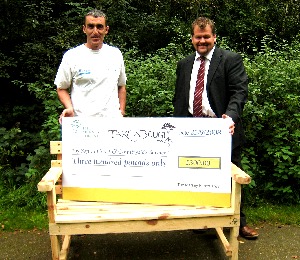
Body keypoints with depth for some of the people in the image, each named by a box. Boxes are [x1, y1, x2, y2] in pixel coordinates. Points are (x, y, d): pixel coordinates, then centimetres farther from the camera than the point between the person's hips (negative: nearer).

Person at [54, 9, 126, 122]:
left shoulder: (116, 54, 12)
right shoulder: (71, 56, 1)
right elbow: (62, 88, 6)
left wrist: (122, 113, 9)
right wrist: (70, 109, -11)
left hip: (112, 120, 3)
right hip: (82, 121, -2)